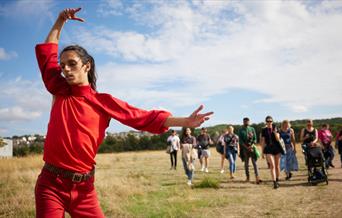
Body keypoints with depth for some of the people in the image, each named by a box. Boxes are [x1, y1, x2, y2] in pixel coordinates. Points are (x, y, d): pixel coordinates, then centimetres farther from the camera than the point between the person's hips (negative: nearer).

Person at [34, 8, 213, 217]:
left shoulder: (103, 101, 1)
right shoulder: (61, 93, 6)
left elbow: (141, 117, -5)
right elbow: (46, 53, 16)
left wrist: (185, 122, -11)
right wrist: (60, 22, 15)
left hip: (83, 186, -1)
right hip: (51, 184, 1)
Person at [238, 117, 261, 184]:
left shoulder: (252, 129, 8)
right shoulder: (241, 130, 3)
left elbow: (255, 139, 5)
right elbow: (240, 141, -3)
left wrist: (251, 146, -12)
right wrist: (247, 147, -14)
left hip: (252, 147, 0)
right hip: (245, 148, 0)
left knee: (254, 162, -8)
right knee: (246, 163, 5)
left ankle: (257, 178, -15)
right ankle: (247, 177, 13)